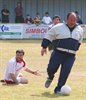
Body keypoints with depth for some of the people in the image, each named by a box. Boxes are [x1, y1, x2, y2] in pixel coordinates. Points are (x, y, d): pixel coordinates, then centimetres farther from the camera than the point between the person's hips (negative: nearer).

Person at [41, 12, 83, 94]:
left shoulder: (80, 29, 8)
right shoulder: (59, 27, -3)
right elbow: (48, 36, 4)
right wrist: (44, 47, 0)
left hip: (71, 56, 2)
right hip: (58, 53, -2)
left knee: (65, 72, -8)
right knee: (51, 68, -9)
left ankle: (58, 89, 4)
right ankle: (50, 78, 27)